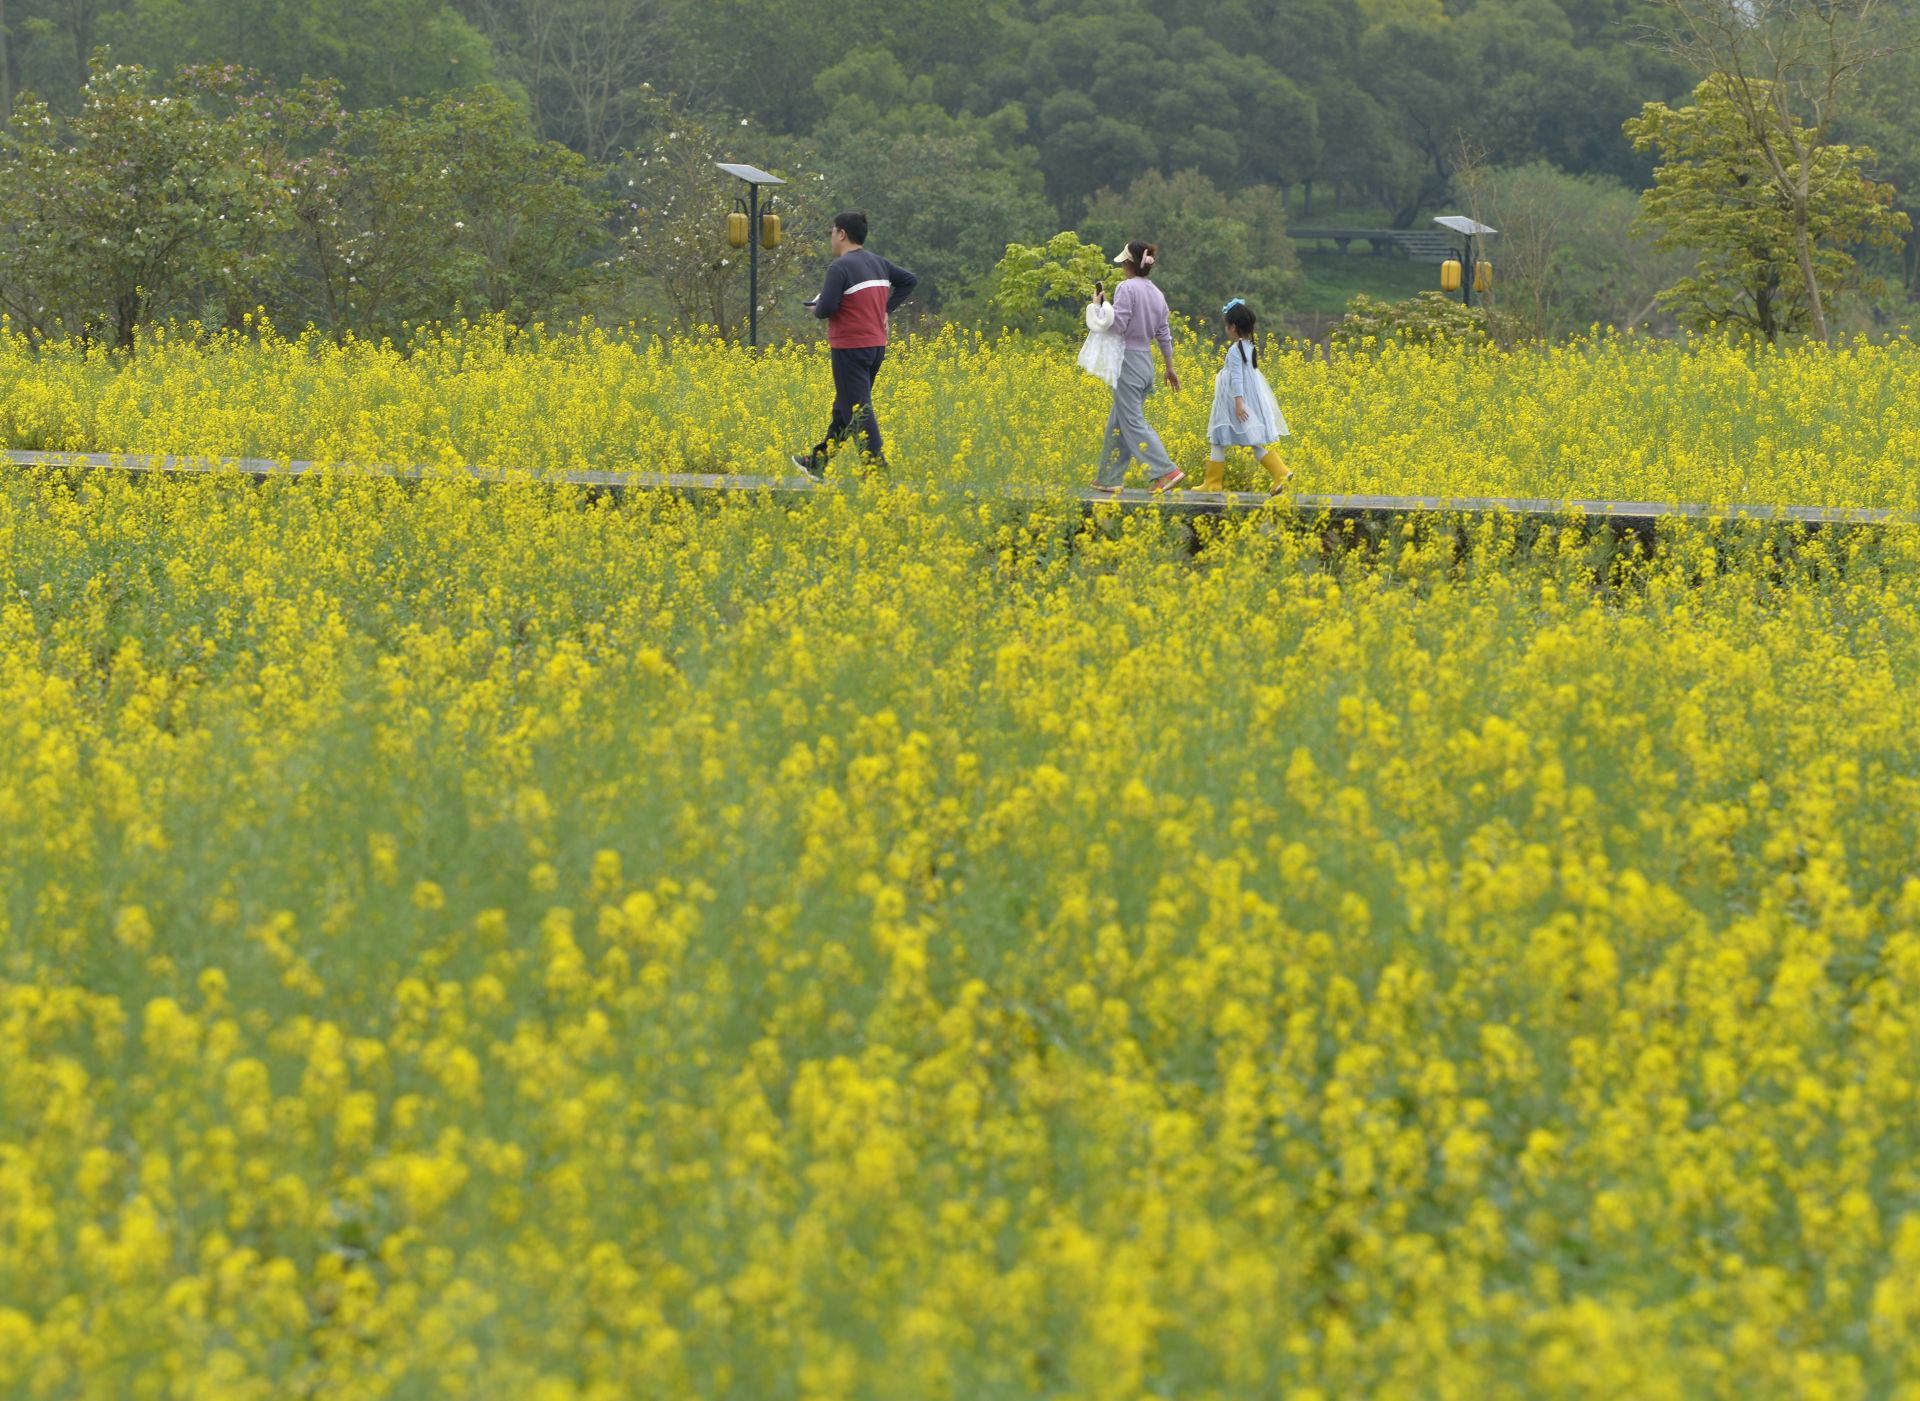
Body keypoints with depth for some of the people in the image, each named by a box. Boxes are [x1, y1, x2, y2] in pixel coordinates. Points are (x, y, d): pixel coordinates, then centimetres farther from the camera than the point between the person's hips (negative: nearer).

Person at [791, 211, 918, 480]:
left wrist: (817, 309, 1)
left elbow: (827, 308, -23)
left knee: (858, 409, -7)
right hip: (876, 346, 9)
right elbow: (910, 281, 18)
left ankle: (877, 465, -15)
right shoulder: (878, 263, 9)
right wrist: (886, 308, 15)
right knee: (844, 407, 17)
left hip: (850, 348, -9)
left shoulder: (840, 267, -16)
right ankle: (819, 461, 28)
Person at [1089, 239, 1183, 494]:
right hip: (1147, 361, 8)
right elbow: (1164, 335, 16)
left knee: (1133, 422, -6)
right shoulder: (1156, 294, 11)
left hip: (1128, 359, -8)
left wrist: (1098, 306, -5)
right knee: (1117, 422, 15)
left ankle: (1167, 471, -16)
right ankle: (1111, 478, 17)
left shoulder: (1126, 288, -13)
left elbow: (1117, 325, -20)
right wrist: (1170, 368, 23)